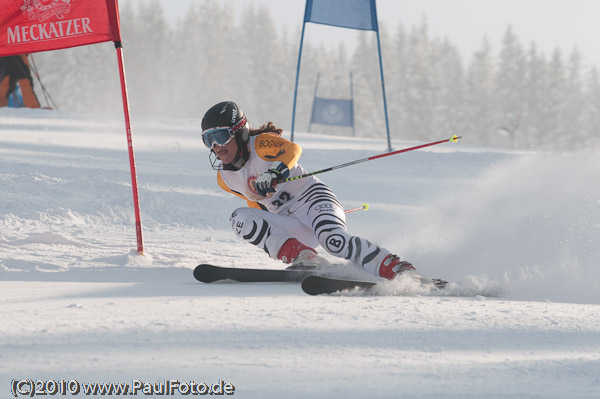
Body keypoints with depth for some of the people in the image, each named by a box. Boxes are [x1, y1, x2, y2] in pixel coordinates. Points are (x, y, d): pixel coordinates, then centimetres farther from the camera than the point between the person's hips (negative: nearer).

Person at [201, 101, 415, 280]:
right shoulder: (225, 179, 9)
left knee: (334, 240, -35)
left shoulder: (261, 144, -9)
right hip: (294, 230, 6)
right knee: (240, 219, -18)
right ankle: (305, 258, -29)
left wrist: (275, 172, -48)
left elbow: (293, 149, -30)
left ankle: (396, 268, -31)